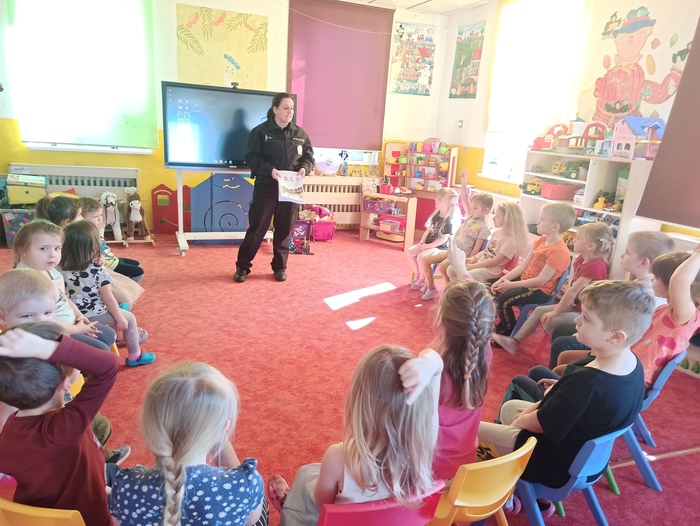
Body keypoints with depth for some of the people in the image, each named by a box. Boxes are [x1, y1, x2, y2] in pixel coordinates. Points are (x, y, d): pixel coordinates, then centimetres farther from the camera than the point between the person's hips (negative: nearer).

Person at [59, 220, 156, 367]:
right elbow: (108, 299, -16)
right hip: (94, 316, -6)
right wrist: (120, 319, -5)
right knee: (129, 318, 14)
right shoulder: (98, 271, -22)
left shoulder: (61, 270, -8)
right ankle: (135, 356, 20)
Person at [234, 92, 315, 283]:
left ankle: (280, 267, 21)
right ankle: (242, 266, 11)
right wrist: (270, 170, -22)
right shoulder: (260, 131, -3)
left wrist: (304, 168, -10)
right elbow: (251, 157, -7)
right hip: (266, 187, -3)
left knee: (284, 230, 8)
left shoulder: (300, 134, 7)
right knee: (257, 227, 0)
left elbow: (309, 157, 13)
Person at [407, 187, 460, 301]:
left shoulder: (449, 221, -19)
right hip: (428, 244, 9)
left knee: (422, 258, -30)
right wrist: (422, 243, -3)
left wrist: (427, 246, -22)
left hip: (440, 248, -9)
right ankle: (418, 276, 16)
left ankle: (431, 288, -18)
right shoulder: (436, 215, 7)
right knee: (409, 252, -2)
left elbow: (443, 239, -22)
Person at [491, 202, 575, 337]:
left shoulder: (559, 252, -23)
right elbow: (523, 265, 5)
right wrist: (503, 279, -7)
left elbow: (541, 281, -25)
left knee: (503, 300, -24)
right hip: (525, 281, 9)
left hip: (540, 290, -9)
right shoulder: (540, 241, 6)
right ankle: (502, 325, 19)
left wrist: (511, 284, -21)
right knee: (493, 289, 4)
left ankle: (510, 335, -1)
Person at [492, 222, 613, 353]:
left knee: (549, 321, -19)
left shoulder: (595, 266, -27)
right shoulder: (582, 259, 2)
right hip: (576, 306, 9)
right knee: (540, 311, 6)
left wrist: (556, 312, -20)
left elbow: (573, 290, -25)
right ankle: (515, 341, 11)